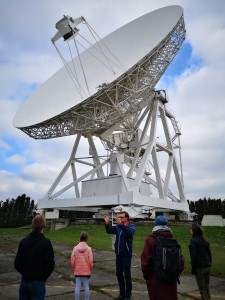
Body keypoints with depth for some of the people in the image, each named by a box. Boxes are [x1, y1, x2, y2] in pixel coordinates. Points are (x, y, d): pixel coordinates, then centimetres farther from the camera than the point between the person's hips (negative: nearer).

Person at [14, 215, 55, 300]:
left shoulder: (23, 241, 0)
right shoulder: (46, 243, -15)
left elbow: (17, 264, 5)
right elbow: (50, 265, -16)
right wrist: (43, 277, 2)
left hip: (24, 282, 5)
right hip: (38, 283, -5)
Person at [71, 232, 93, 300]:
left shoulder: (75, 248, -6)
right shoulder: (89, 248, -12)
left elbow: (72, 261, -3)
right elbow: (90, 261, -11)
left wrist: (74, 269, 12)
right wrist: (91, 268, 8)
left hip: (77, 271, 1)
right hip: (86, 271, -1)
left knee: (77, 286, 10)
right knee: (86, 286, 10)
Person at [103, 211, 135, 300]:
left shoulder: (131, 225, -11)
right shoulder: (117, 226, 2)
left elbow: (130, 232, -31)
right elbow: (109, 230, -7)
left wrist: (121, 224, -44)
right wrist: (107, 223, -27)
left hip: (126, 254, -5)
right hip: (118, 254, 5)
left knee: (127, 274, 5)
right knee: (119, 273, 14)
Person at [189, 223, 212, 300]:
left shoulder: (193, 241, -15)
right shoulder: (204, 240, 6)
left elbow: (193, 256, -17)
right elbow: (209, 254, 12)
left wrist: (193, 268, -10)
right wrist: (209, 264, 19)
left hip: (200, 267, -7)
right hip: (207, 267, 7)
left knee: (202, 289, 5)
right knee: (206, 288, 18)